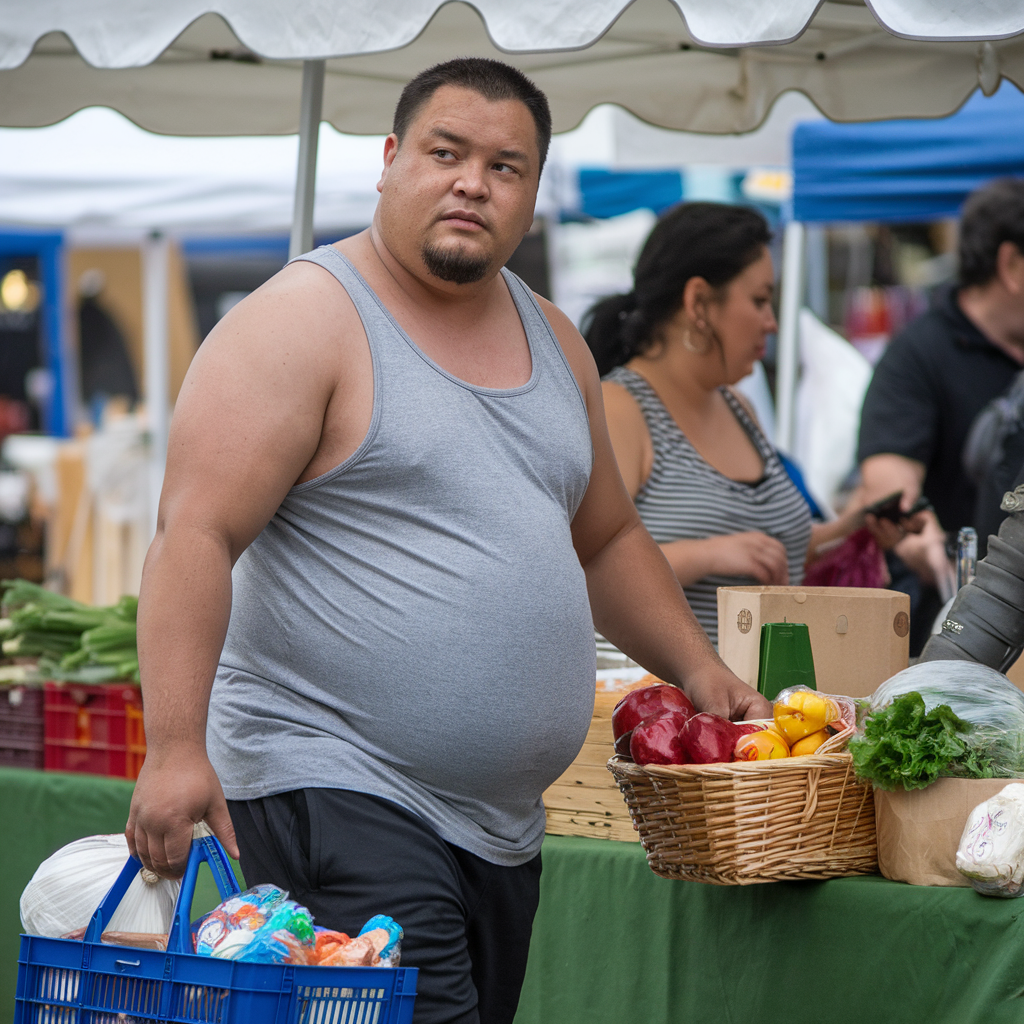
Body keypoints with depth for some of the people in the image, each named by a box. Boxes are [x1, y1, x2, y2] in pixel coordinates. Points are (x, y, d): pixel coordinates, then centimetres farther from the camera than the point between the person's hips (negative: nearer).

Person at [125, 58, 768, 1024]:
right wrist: (176, 747, -25)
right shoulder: (302, 322, -8)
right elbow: (195, 535, -16)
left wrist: (697, 669, 18)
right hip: (334, 793, -8)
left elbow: (607, 538, 29)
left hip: (503, 824, 8)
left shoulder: (553, 343, 16)